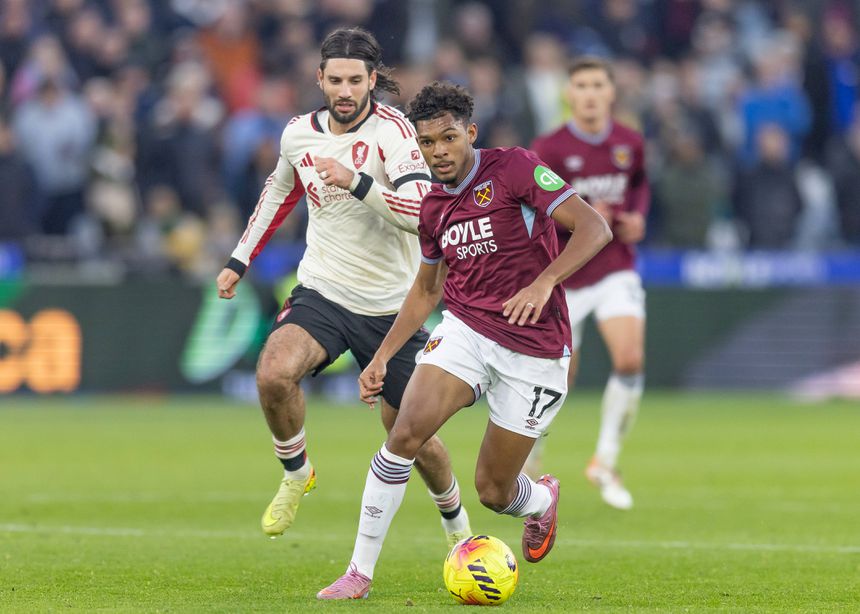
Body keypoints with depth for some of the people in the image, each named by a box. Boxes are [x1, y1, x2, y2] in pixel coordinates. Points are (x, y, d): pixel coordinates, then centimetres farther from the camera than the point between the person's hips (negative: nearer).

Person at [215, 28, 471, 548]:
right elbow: (281, 191, 23)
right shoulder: (300, 134, 0)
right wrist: (241, 260, 23)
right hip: (322, 294, 2)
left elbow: (426, 211, -29)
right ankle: (296, 474, 0)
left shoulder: (391, 131, -16)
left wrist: (357, 182, -40)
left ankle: (458, 529, 34)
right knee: (274, 373, -28)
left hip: (391, 305, -2)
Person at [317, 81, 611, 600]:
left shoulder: (515, 168, -10)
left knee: (494, 492, 2)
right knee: (406, 433, -22)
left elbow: (594, 228, -17)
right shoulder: (433, 207, 8)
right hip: (465, 329, 4)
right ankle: (360, 572, -14)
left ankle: (543, 498, 42)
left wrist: (543, 283, -30)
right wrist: (382, 357, 15)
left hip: (534, 349, -4)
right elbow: (426, 290, 23)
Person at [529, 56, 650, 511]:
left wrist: (638, 216, 3)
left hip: (616, 270, 2)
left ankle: (605, 463, -4)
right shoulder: (548, 149, -10)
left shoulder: (629, 144, 2)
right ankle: (528, 458, 32)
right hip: (563, 276, -2)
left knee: (631, 360, -21)